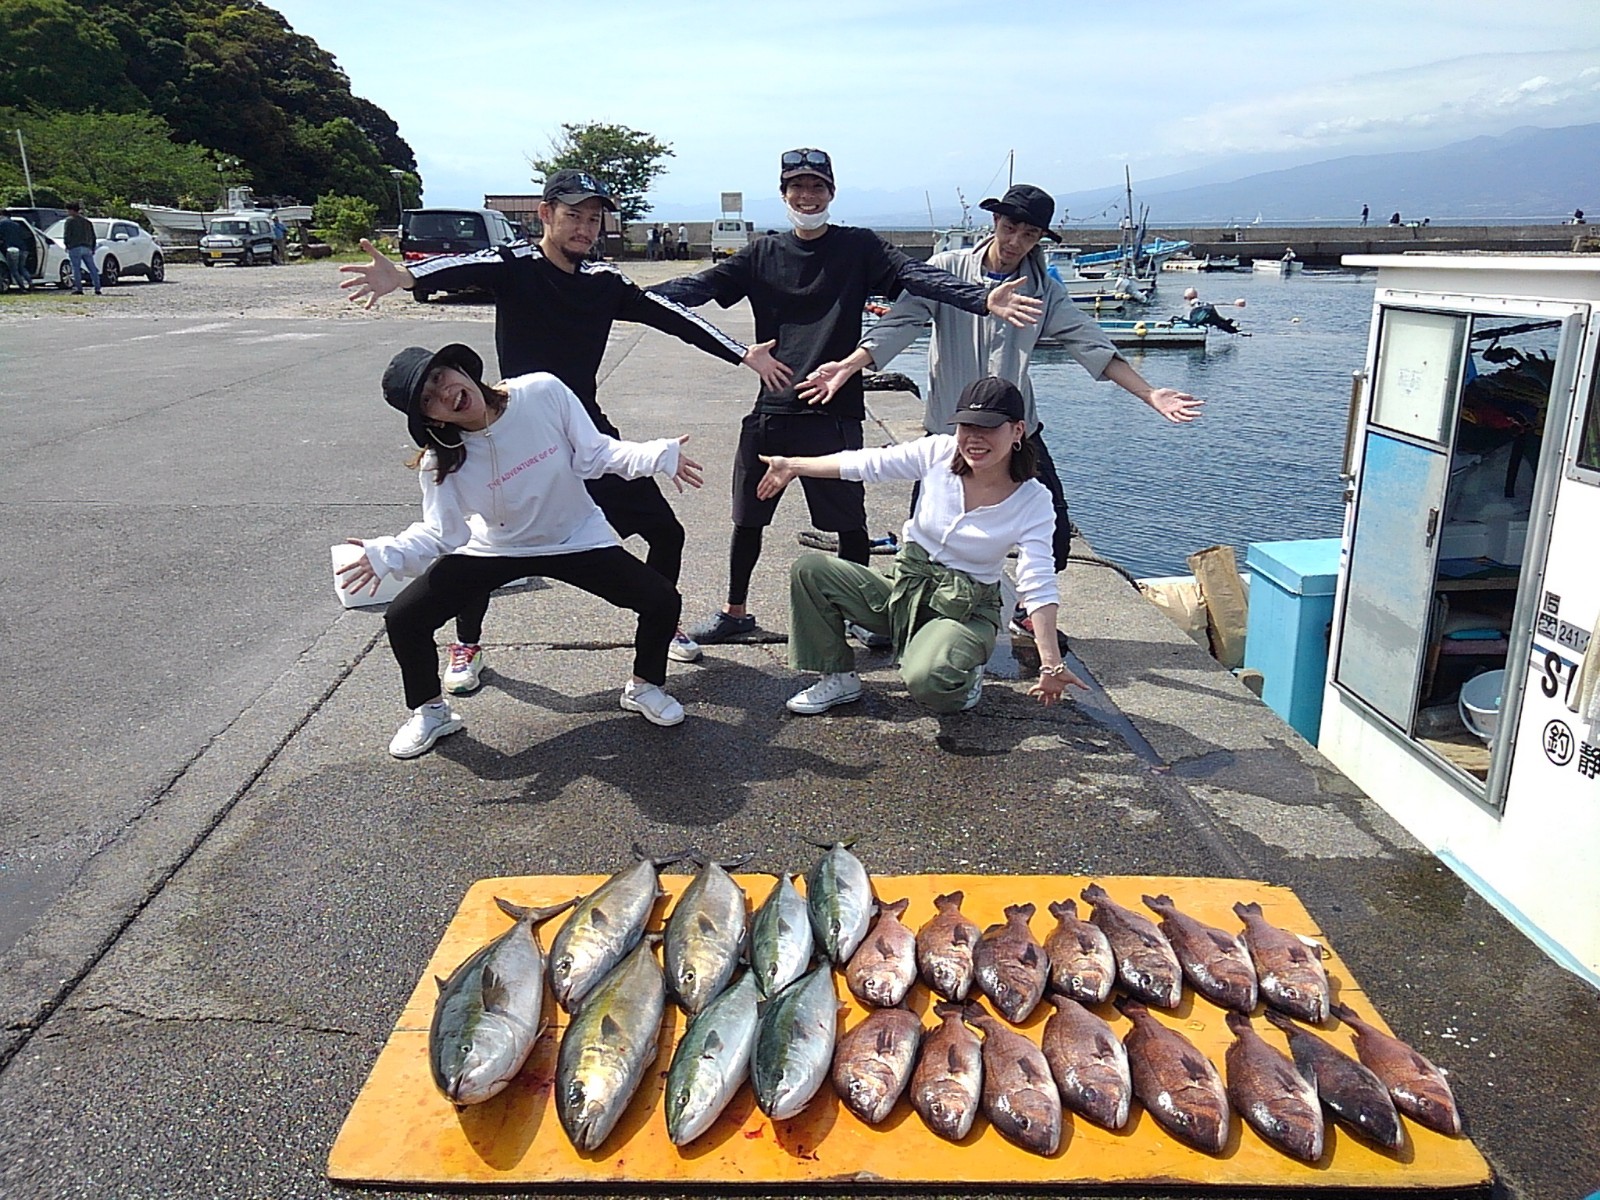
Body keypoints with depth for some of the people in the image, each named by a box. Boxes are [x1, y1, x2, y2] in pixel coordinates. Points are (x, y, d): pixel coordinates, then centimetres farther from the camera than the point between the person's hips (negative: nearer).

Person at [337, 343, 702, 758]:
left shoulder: (544, 392, -22)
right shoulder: (441, 461, -18)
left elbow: (594, 454, -15)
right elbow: (440, 535, -18)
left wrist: (657, 456, -29)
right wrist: (385, 554, -35)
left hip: (578, 538, 0)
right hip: (495, 548, 1)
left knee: (663, 601, -14)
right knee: (403, 618, -12)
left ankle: (645, 687, 17)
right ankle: (430, 712, 16)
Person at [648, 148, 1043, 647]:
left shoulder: (858, 247, 2)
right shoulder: (762, 254, 10)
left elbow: (916, 275, -11)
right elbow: (701, 285, 2)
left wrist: (984, 299, -28)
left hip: (835, 412, -3)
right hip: (770, 410, 3)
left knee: (848, 522, 5)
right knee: (747, 518, 11)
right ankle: (734, 612, 29)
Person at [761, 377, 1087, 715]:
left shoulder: (1034, 503, -16)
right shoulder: (940, 452, -10)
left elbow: (1038, 586, -19)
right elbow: (867, 463, -2)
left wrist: (1051, 663, -27)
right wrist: (793, 466, 2)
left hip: (967, 611, -4)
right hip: (904, 588, 4)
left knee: (926, 680, -36)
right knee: (809, 571, -13)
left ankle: (964, 674, 4)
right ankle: (839, 678, 5)